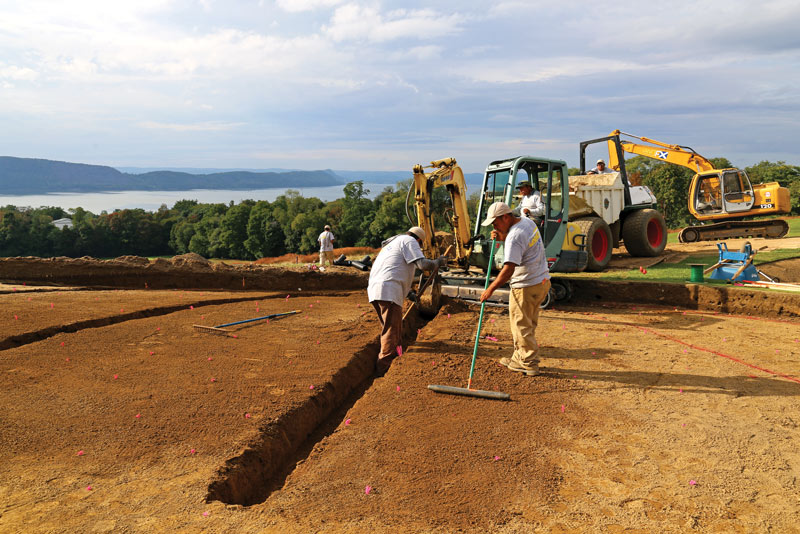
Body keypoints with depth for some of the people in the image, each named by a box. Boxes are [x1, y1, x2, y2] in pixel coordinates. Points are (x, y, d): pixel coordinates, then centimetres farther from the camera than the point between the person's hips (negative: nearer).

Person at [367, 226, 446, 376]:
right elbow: (423, 264, -8)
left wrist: (409, 291, 47)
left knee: (392, 328, 20)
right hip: (389, 290, -9)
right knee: (391, 331, -9)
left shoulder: (390, 243, 33)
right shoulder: (409, 241, 5)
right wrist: (438, 262, 12)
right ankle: (383, 370, -12)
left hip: (374, 289, 9)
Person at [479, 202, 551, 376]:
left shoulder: (514, 237, -23)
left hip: (526, 287, -10)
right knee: (528, 324, 17)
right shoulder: (527, 222, 7)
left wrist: (491, 288, -24)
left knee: (522, 326, 1)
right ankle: (520, 358, 27)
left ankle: (529, 363, 8)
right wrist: (501, 237, 9)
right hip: (542, 281, 10)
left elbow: (509, 269, -28)